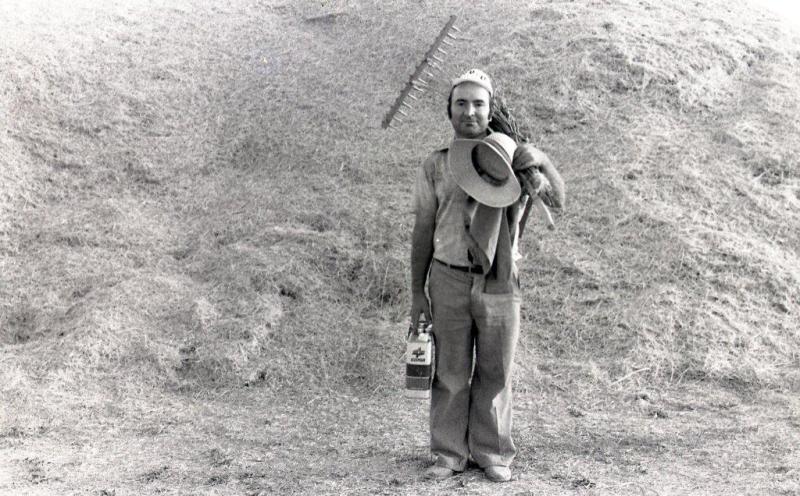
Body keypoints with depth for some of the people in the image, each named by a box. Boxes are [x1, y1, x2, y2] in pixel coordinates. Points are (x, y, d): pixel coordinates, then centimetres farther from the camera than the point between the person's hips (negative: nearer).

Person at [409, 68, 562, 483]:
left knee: (495, 374, 6)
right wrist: (417, 293, 3)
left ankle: (493, 454, 18)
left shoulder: (506, 152, 2)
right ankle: (449, 454, 14)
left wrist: (537, 159, -28)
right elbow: (423, 232, 6)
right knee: (450, 373, 5)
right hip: (448, 280, 1)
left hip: (499, 283, 0)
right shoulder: (434, 167, 4)